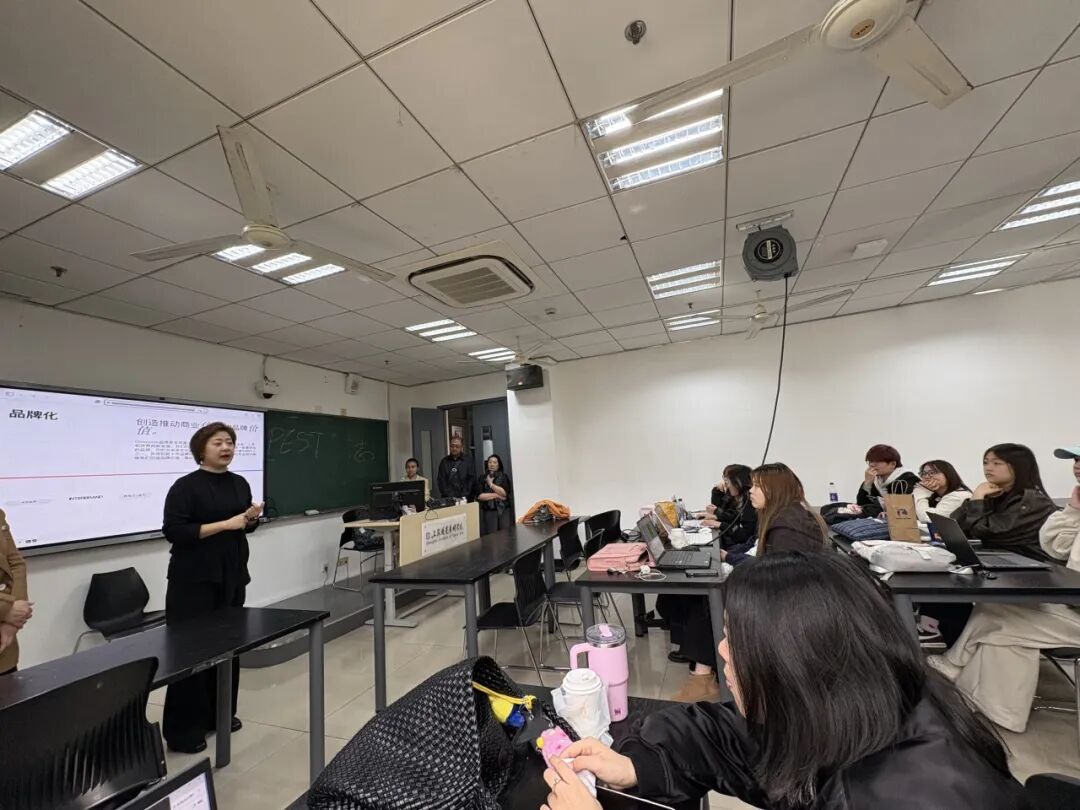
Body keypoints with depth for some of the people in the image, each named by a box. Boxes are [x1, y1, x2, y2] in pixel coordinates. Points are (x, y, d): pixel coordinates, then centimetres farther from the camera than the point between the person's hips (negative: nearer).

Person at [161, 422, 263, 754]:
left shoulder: (239, 483, 7)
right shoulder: (185, 486, -11)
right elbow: (174, 532, -18)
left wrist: (252, 518, -5)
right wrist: (225, 524, -22)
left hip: (232, 575, 6)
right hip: (194, 579, -6)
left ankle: (220, 713, 30)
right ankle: (183, 729, 16)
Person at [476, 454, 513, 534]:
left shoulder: (504, 477, 5)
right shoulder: (483, 478, 8)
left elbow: (504, 493, -7)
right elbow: (479, 496, -2)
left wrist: (491, 484, -3)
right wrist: (496, 495, -8)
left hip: (503, 511, 0)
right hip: (488, 512, 1)